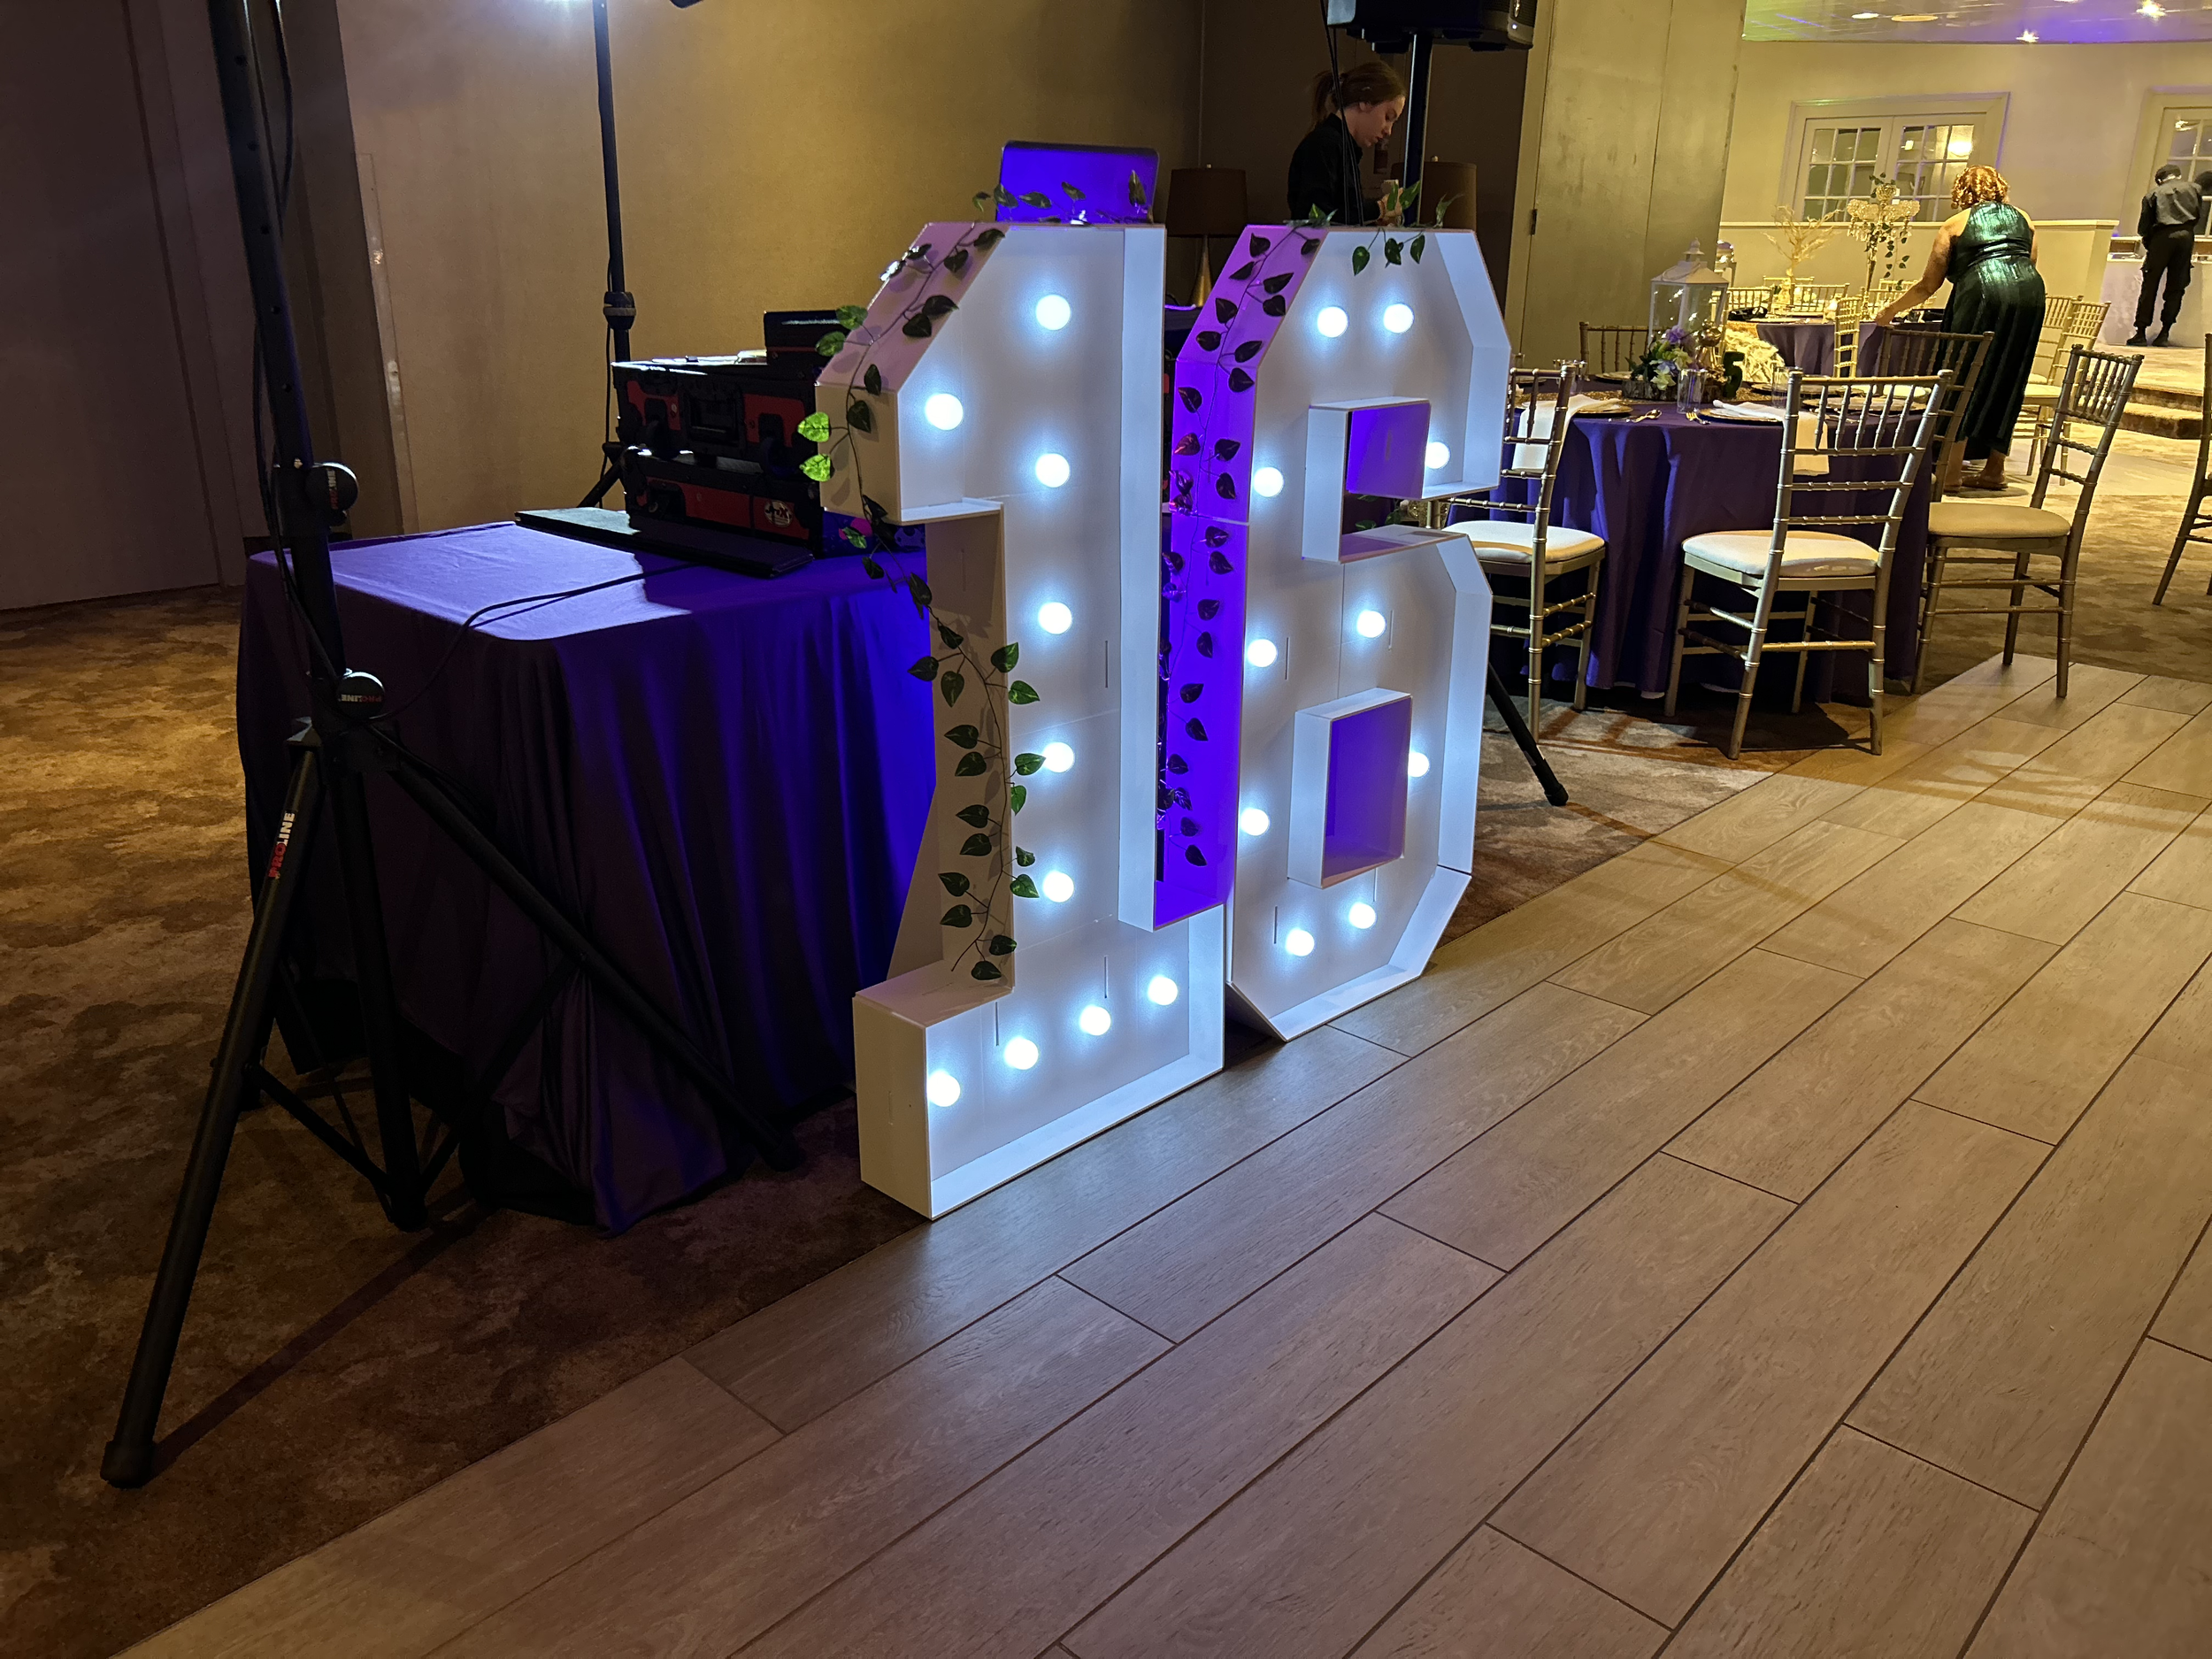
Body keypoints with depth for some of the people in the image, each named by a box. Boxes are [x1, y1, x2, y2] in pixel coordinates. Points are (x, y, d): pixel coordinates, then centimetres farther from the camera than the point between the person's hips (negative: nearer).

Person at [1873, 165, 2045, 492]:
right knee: (2007, 382, 10)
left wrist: (1890, 310, 24)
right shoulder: (2023, 219, 26)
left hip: (1982, 293, -4)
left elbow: (1928, 285, 12)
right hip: (2029, 293, 4)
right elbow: (2029, 266, 21)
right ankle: (1994, 469, 10)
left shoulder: (1954, 224, 15)